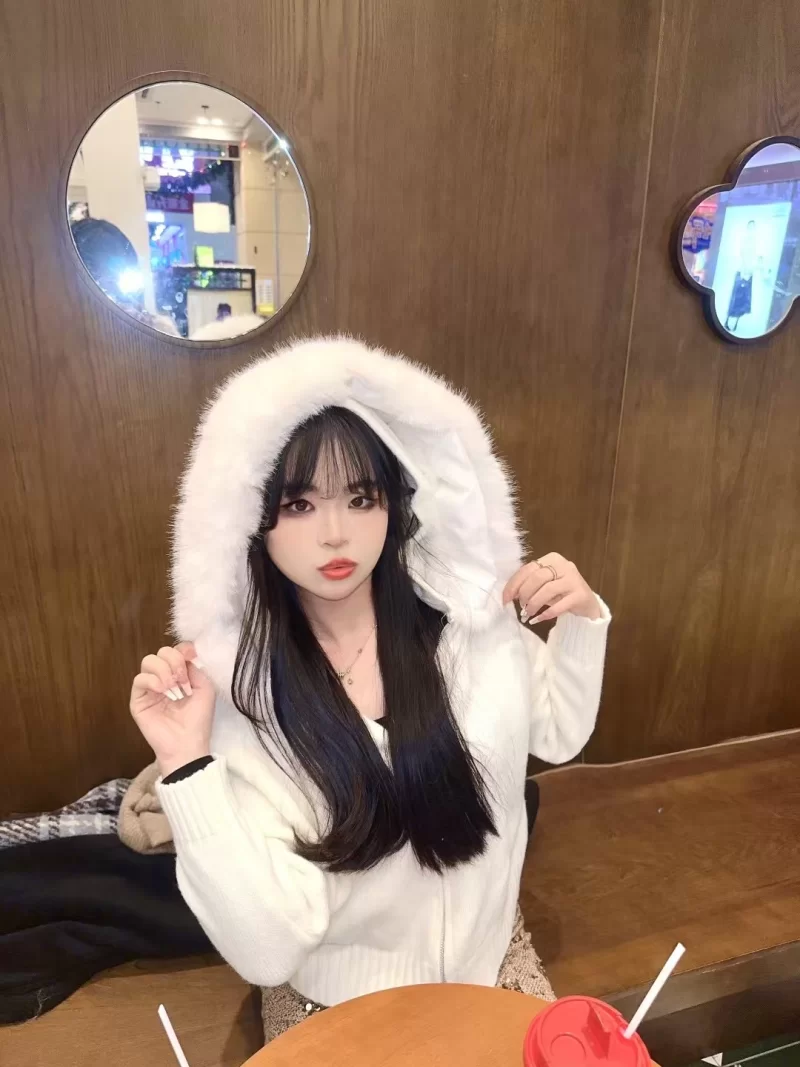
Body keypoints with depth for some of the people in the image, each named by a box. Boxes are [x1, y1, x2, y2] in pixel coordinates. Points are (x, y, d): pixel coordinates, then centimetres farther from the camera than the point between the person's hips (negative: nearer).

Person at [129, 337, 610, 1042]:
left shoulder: (465, 611, -15)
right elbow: (268, 950, -25)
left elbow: (558, 735, 2)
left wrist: (581, 621, -13)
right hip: (337, 1005, -2)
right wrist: (187, 766, -34)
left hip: (491, 959, 3)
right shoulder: (236, 692, -23)